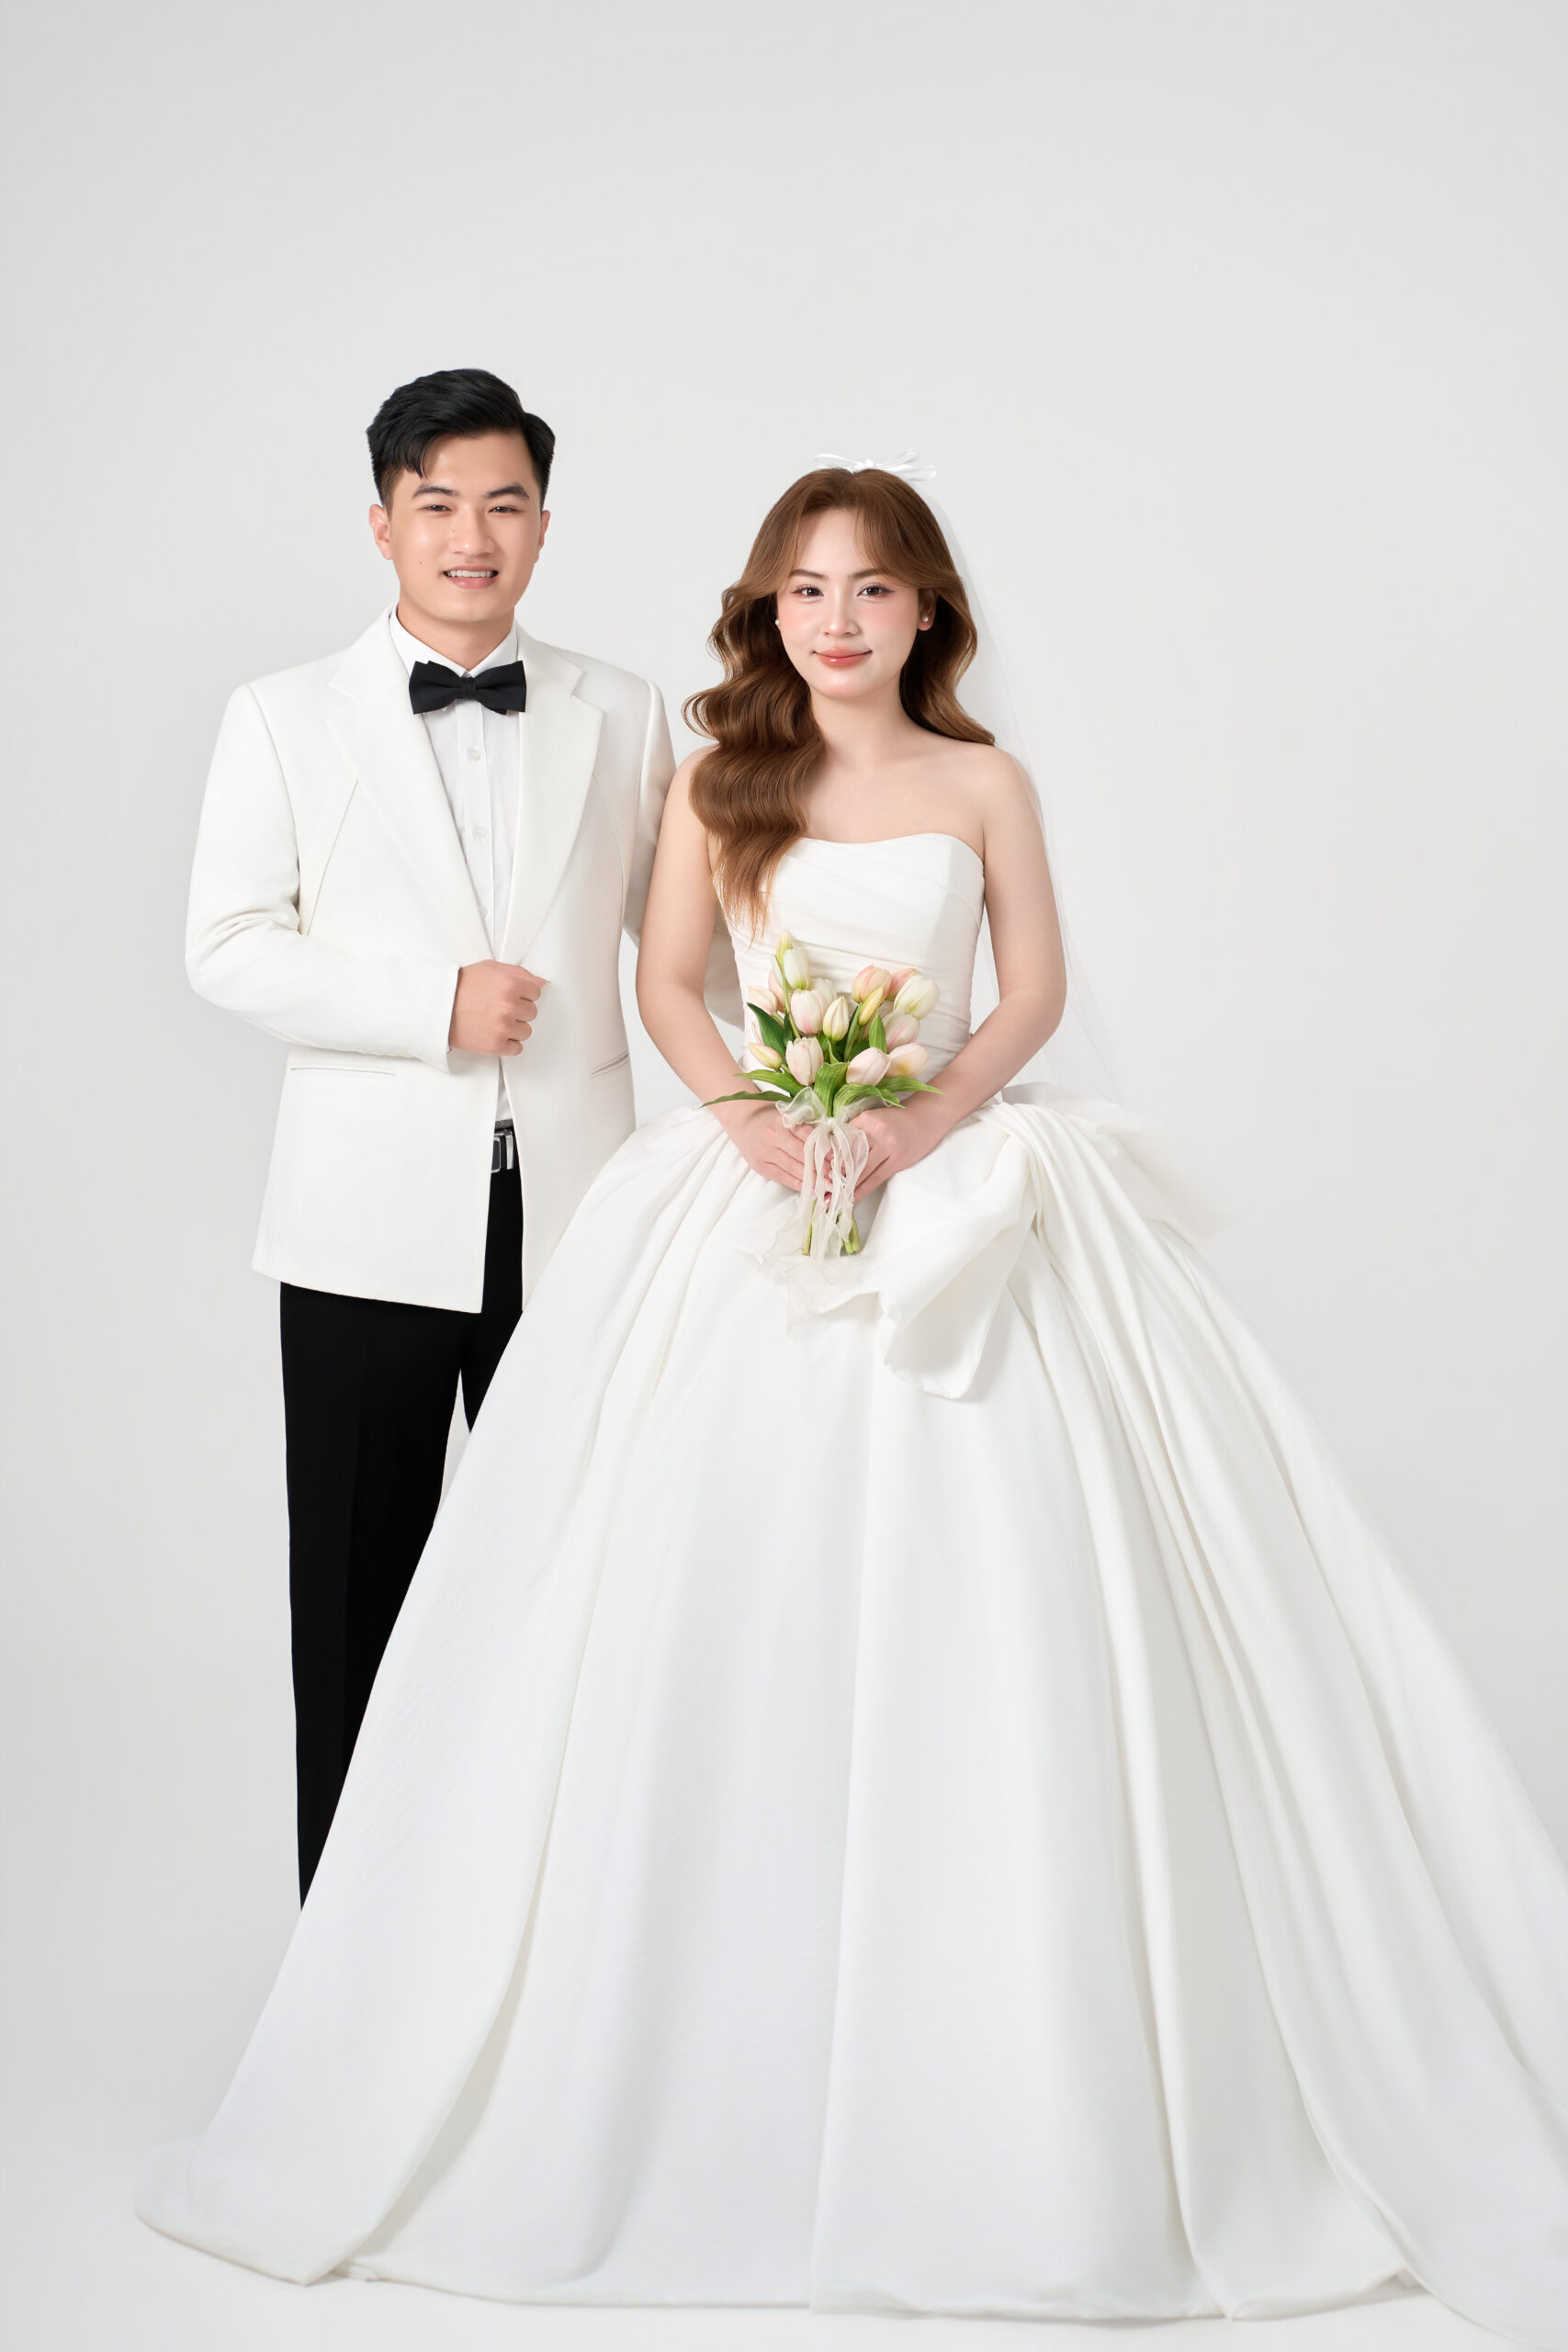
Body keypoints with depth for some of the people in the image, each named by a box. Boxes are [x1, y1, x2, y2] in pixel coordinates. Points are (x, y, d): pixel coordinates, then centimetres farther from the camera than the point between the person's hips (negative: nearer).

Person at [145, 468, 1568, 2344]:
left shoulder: (983, 782, 8)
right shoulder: (721, 782, 10)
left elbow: (1034, 987, 4)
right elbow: (665, 984, 6)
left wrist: (929, 1116, -13)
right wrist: (755, 1114, -12)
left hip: (958, 1185, 0)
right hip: (759, 1195, 1)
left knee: (978, 1608, -6)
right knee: (726, 1603, -4)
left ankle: (1006, 2091, 6)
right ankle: (719, 2080, 9)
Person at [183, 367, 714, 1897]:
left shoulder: (622, 719, 8)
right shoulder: (285, 719, 3)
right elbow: (230, 948, -5)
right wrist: (438, 1005, -14)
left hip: (571, 1208, 2)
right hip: (373, 1218, -1)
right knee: (358, 1581, 8)